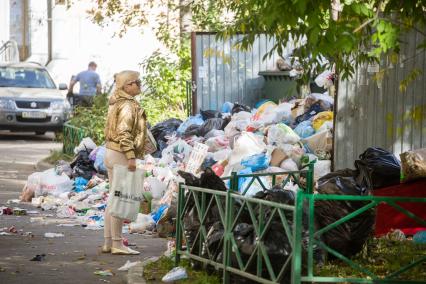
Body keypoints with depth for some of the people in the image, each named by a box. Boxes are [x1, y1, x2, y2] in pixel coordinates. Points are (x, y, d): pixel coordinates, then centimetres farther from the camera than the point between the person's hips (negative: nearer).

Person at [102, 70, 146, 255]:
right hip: (121, 156, -10)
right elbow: (123, 133, -24)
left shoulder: (117, 103, 15)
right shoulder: (128, 106, -15)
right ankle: (117, 244, -5)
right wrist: (131, 157, -25)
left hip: (112, 154, 10)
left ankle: (108, 242, 17)